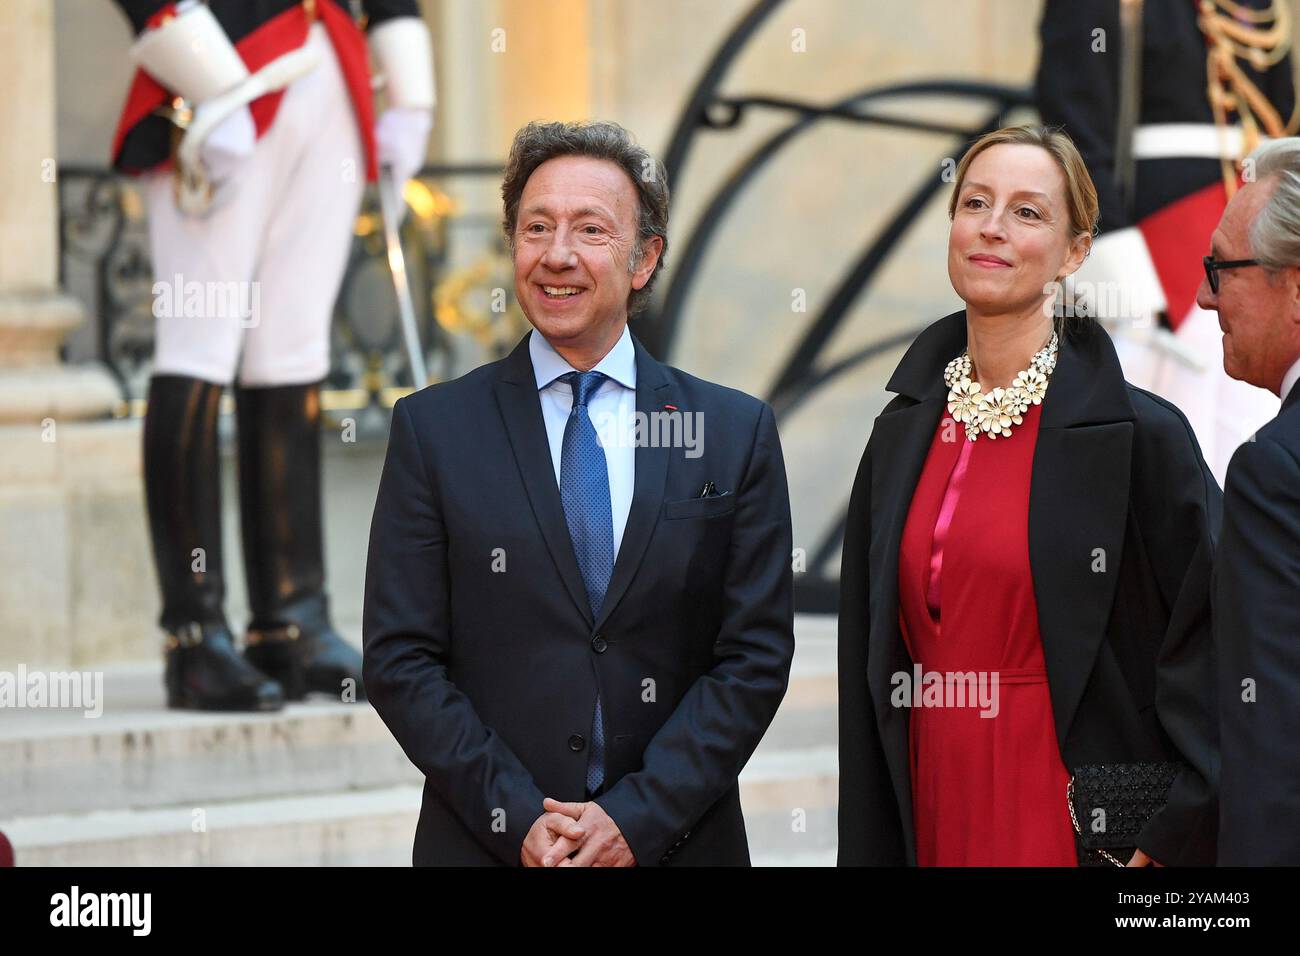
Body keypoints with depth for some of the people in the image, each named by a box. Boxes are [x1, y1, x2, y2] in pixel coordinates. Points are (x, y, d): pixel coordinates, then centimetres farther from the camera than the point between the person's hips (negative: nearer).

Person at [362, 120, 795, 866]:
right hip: (486, 847, 0)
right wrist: (520, 821, -13)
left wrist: (636, 820, -12)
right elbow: (400, 660, -3)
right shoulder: (434, 430, 1)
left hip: (676, 844, 1)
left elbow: (756, 658, -1)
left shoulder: (736, 433, 3)